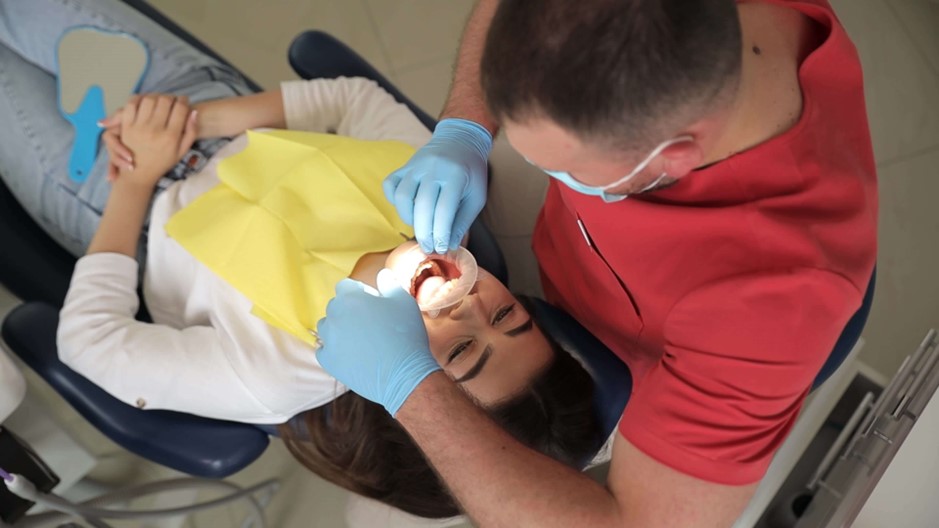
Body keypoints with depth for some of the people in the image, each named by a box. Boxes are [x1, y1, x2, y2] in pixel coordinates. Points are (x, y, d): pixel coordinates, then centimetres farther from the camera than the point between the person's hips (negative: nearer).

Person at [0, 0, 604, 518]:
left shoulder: (279, 381, -39)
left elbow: (88, 340, -30)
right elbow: (357, 97, -14)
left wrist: (139, 178, -25)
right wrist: (200, 120, -23)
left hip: (114, 199, -4)